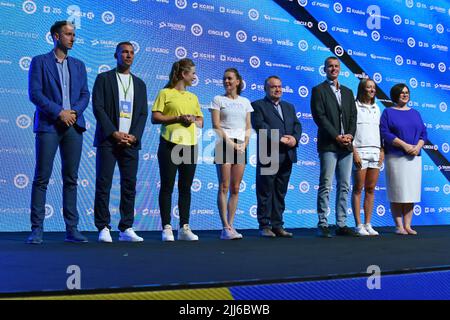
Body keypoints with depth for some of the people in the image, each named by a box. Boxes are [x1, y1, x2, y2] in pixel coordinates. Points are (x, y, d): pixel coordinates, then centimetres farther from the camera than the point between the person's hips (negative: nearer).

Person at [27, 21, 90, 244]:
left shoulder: (78, 65, 19)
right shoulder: (40, 62, 5)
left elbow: (85, 94, 12)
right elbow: (34, 93, -5)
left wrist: (74, 111, -7)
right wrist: (59, 112, -13)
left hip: (73, 125, 4)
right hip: (48, 125, -4)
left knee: (71, 179, 4)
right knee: (42, 178, -5)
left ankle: (72, 229, 7)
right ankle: (37, 229, -1)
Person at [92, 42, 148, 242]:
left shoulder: (139, 84, 18)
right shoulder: (104, 78, 6)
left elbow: (143, 113, 11)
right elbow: (98, 107, -3)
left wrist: (134, 136, -5)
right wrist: (114, 133, -12)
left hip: (131, 141, 4)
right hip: (108, 140, -3)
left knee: (129, 185, 1)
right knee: (103, 184, -5)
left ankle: (126, 229, 7)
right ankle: (103, 228, 0)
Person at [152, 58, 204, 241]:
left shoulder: (193, 97, 19)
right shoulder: (165, 93, 2)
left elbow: (200, 122, 21)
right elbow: (155, 117, -5)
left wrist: (193, 120, -1)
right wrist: (177, 118, -14)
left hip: (189, 144, 5)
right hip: (170, 144, -5)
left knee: (186, 187, 6)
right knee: (167, 186, -2)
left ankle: (184, 227, 10)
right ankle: (167, 228, 3)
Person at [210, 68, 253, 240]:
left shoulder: (245, 102, 16)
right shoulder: (218, 100, 5)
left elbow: (248, 127, 14)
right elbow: (216, 125, -3)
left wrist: (244, 144, -3)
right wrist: (230, 143, -12)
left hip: (240, 146, 4)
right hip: (224, 144, -4)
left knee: (235, 189, 2)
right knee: (224, 187, -8)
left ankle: (230, 226, 6)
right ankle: (225, 228, -8)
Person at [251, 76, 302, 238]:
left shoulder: (289, 107, 23)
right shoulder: (258, 105, 3)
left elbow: (297, 125, 13)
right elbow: (260, 125, -11)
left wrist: (295, 138, -8)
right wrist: (279, 139, -16)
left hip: (287, 156, 6)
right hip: (268, 156, -6)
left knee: (280, 193, 9)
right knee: (265, 192, -2)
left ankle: (277, 225, 14)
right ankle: (265, 226, 3)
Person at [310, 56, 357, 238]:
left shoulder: (348, 92, 19)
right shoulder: (319, 90, 2)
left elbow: (353, 117, 14)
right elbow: (320, 117, -7)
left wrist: (349, 135, -4)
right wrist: (337, 137, -13)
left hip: (346, 145, 6)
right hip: (328, 145, -6)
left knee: (344, 186, 5)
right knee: (326, 186, -7)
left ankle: (341, 224, 10)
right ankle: (322, 225, -4)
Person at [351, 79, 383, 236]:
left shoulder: (376, 108, 17)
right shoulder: (355, 107, -1)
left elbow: (380, 131, 19)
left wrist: (381, 150, 7)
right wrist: (354, 152, -13)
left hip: (375, 152, 5)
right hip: (360, 151, -5)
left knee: (370, 189, 5)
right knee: (358, 189, -2)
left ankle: (368, 224, 10)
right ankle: (358, 225, 1)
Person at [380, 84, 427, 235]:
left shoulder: (415, 113, 17)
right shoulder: (388, 112, 3)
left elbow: (423, 133, 13)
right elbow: (385, 133, -8)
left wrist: (418, 146, -8)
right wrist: (405, 145, -16)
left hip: (414, 157, 4)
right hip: (395, 157, -4)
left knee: (411, 191, 2)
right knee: (397, 193, -4)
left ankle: (407, 225, 7)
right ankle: (399, 226, 1)